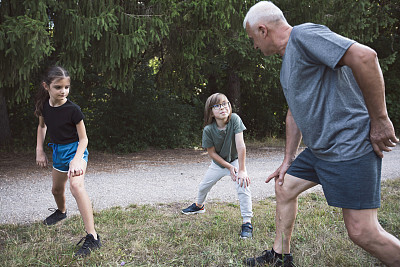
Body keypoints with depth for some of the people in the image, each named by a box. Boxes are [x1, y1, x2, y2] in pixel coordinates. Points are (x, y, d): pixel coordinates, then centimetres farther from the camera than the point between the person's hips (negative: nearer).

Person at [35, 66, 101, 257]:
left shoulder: (73, 110, -22)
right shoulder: (44, 106, -6)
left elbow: (83, 138, -16)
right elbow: (42, 126, 15)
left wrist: (76, 160, -30)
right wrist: (39, 150, 8)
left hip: (75, 150, -7)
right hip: (58, 151, 7)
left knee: (76, 185, -30)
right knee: (57, 189, 24)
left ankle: (92, 237, -33)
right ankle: (61, 212, 60)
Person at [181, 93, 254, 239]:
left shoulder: (234, 119, -29)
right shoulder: (208, 130, -24)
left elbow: (240, 145, -31)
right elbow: (212, 153, -13)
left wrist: (242, 170, -33)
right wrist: (229, 167, -18)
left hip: (235, 160, -2)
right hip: (218, 162, 3)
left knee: (243, 186, -24)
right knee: (203, 186, 17)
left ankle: (247, 223, -15)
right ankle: (199, 205, 51)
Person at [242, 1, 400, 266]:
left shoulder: (304, 34, -14)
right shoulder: (287, 60, 18)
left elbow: (364, 56, -27)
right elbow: (295, 113, 24)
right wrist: (288, 161, 24)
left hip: (350, 145, -10)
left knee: (362, 231, -11)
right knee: (284, 187, 18)